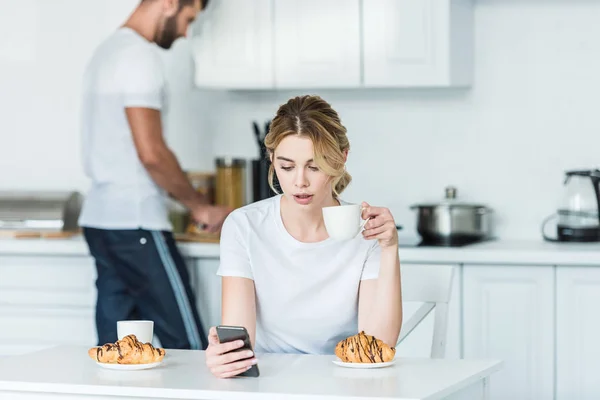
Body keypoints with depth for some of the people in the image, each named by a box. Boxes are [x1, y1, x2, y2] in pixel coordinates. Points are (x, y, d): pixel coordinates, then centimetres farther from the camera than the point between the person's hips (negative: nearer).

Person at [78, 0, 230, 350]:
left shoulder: (109, 50, 17)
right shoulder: (141, 55, -13)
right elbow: (151, 153, -19)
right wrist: (201, 207, -8)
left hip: (99, 218, 10)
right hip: (136, 223, -10)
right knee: (189, 348, -6)